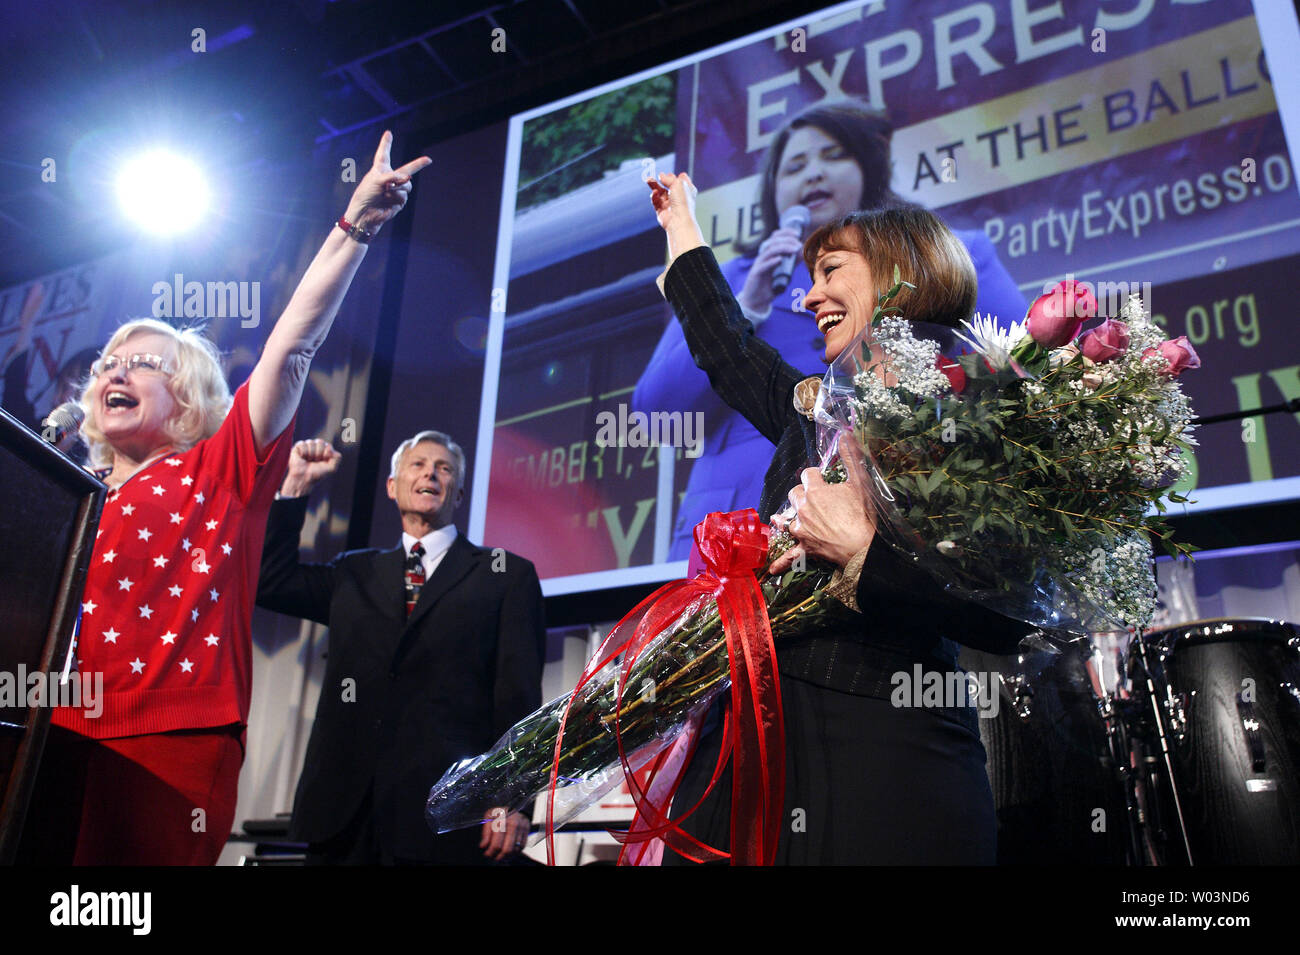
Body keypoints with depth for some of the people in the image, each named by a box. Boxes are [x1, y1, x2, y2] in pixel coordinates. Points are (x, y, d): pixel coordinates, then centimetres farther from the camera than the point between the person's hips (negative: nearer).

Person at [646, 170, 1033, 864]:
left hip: (886, 759, -6)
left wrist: (862, 549, -21)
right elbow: (729, 350, 32)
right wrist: (682, 227, 44)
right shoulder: (814, 410, 13)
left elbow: (1008, 616, -18)